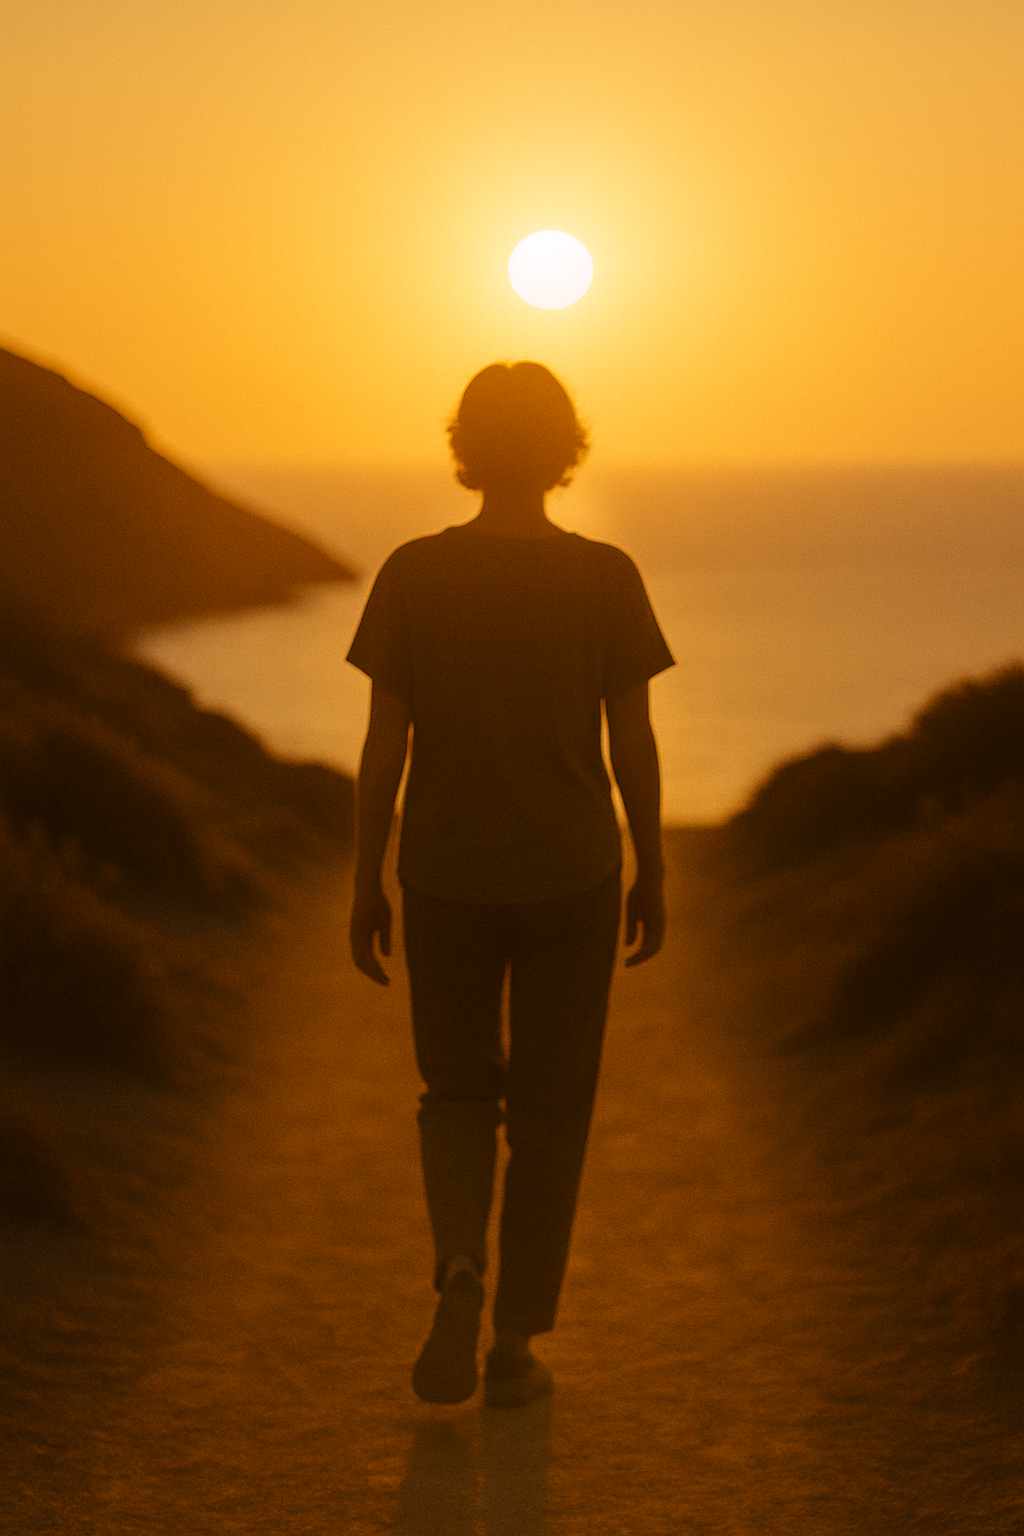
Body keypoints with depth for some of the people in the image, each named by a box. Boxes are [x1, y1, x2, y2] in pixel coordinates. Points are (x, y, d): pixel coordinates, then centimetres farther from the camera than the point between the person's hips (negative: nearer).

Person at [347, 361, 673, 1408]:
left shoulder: (412, 575, -7)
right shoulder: (608, 579, -9)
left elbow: (384, 744, -6)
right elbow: (634, 745, -5)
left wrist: (364, 887, 3)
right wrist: (652, 876, 6)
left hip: (447, 878, 1)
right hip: (571, 878, 0)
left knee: (458, 1093, 17)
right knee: (549, 1109, 12)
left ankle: (460, 1274, -8)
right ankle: (516, 1345, 12)